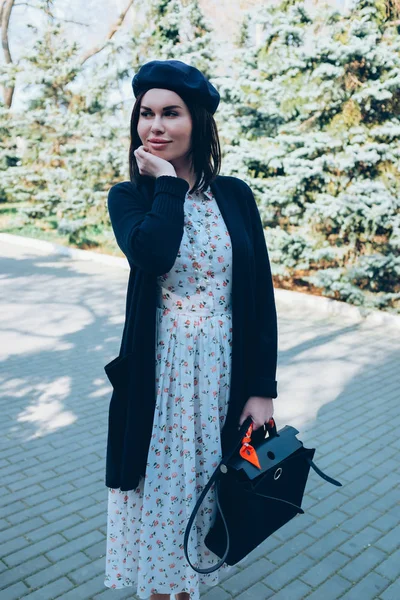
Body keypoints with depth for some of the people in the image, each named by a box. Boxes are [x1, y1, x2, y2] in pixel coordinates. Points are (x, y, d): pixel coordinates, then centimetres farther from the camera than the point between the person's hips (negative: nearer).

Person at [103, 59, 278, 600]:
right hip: (161, 370, -1)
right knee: (158, 492, 13)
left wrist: (262, 389, -4)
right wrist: (167, 182, -13)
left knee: (207, 490, 17)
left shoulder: (234, 195, 0)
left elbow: (262, 293, -1)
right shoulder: (128, 197, -3)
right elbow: (152, 255, -27)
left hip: (226, 370, 2)